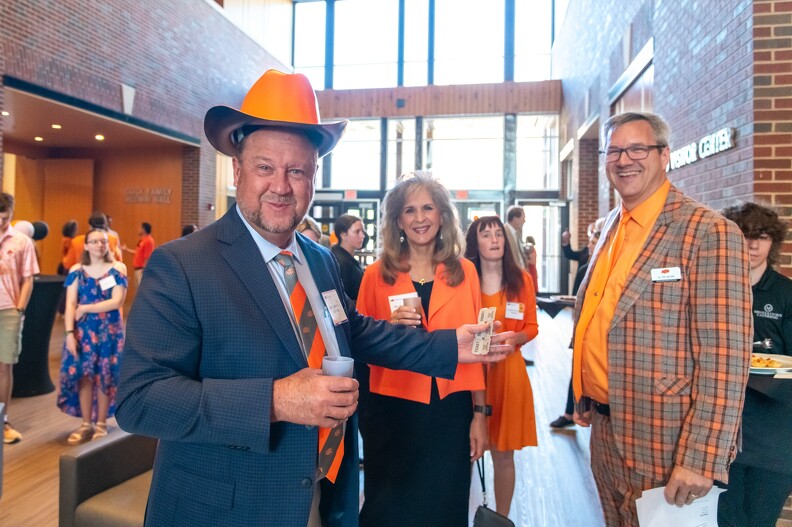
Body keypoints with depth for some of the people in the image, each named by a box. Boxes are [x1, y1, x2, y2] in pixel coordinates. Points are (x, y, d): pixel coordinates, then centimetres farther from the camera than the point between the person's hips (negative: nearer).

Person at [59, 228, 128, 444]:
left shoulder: (118, 269, -2)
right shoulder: (76, 270, 3)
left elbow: (116, 302, -12)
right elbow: (70, 305, -2)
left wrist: (85, 308, -9)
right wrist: (70, 333, -10)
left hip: (109, 330, -2)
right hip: (83, 330, 2)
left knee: (105, 376, 3)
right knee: (83, 375, 4)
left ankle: (101, 423, 16)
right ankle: (86, 423, 18)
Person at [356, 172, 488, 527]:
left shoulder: (463, 271, 3)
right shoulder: (377, 274, -1)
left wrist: (479, 413, 2)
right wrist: (390, 328, -16)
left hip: (450, 409, 1)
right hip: (391, 411, -1)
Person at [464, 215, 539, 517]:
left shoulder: (522, 280, 3)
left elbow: (532, 327, 6)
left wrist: (513, 339, -14)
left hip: (508, 371, 1)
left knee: (504, 454, 10)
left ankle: (502, 518, 28)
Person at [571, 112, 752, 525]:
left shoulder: (709, 233, -16)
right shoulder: (612, 227, 7)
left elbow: (723, 360, -19)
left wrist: (700, 459, -20)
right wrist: (585, 402, 13)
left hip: (664, 442, -7)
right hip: (605, 430, 7)